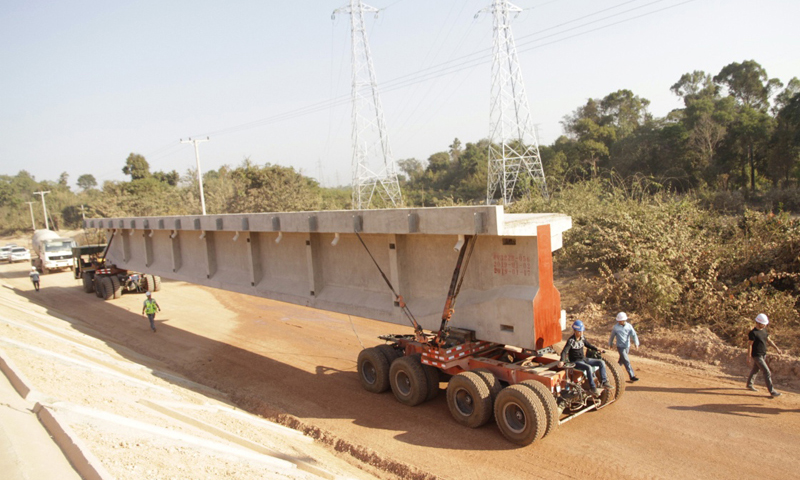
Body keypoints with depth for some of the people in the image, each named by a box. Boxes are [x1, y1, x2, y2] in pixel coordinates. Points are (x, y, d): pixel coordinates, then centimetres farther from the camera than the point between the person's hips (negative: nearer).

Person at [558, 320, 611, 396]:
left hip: (584, 359, 7)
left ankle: (604, 382, 0)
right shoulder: (571, 340, -18)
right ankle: (593, 388, -26)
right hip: (575, 362, -7)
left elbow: (588, 345, 22)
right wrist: (562, 361, -42)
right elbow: (564, 351, -27)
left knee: (601, 362, -3)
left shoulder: (582, 338, 3)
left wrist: (596, 349, 8)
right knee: (588, 367, -34)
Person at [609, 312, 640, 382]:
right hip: (620, 347, -4)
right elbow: (612, 336, 4)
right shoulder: (616, 327, -10)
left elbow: (634, 335, -13)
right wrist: (610, 344, 16)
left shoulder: (629, 326, -3)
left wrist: (636, 343, -28)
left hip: (627, 346, 4)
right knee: (626, 361, -10)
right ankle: (632, 376, -8)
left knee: (622, 360, 19)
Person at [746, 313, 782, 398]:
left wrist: (776, 348, 12)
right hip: (757, 356, -8)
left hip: (763, 354, 8)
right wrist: (749, 357, -18)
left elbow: (769, 340, 17)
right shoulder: (753, 333, -19)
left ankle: (749, 384, 36)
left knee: (755, 369, 20)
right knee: (767, 372, -9)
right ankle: (772, 391, -3)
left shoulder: (764, 330, 5)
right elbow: (750, 345, -17)